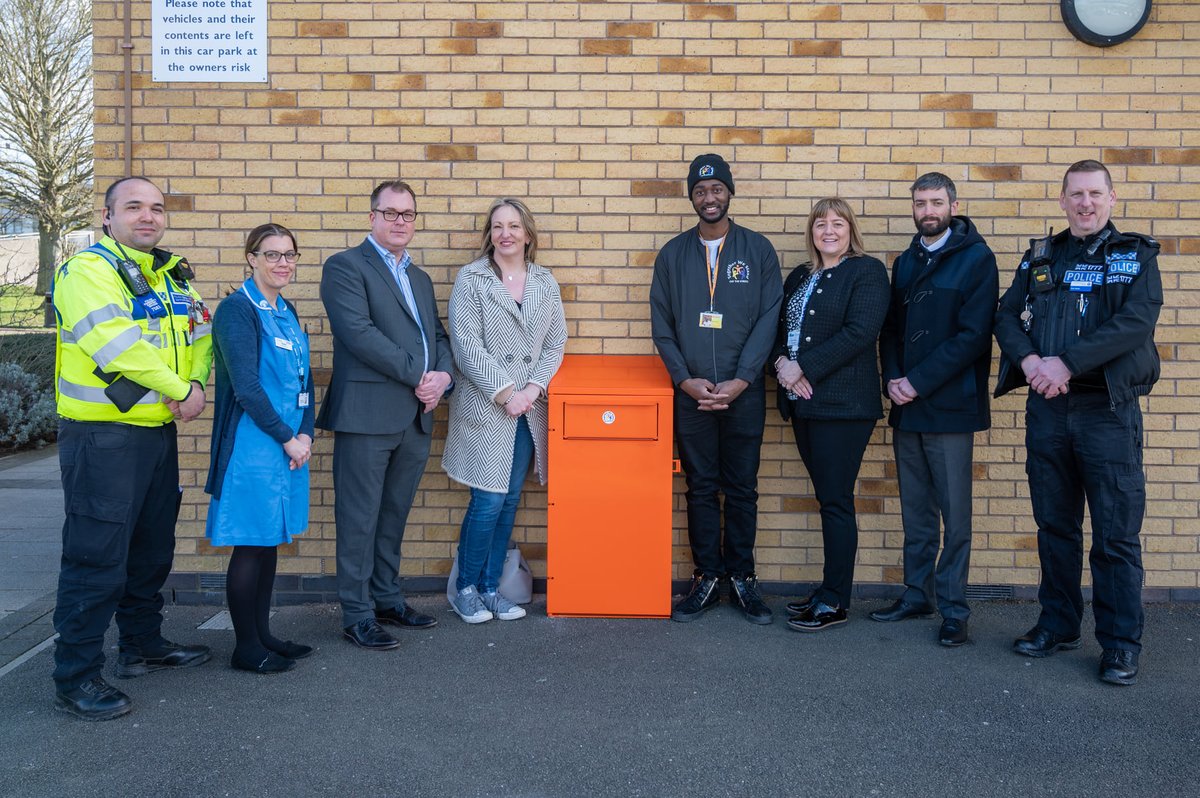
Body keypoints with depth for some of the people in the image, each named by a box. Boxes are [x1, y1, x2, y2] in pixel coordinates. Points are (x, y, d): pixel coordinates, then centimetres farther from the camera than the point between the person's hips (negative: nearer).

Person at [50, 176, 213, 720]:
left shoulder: (171, 275, 15)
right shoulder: (89, 268, -12)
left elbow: (200, 333, 16)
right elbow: (116, 344, -23)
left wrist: (197, 382, -3)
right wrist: (180, 389, -16)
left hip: (158, 431, 9)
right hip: (103, 436, -8)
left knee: (153, 548, 19)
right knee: (97, 557, -5)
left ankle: (143, 645, 35)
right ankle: (74, 678, 6)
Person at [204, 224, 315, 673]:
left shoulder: (286, 311, 14)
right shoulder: (237, 310, -11)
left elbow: (304, 379, 13)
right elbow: (246, 386, -17)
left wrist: (305, 434, -1)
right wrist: (286, 438, -13)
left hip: (290, 445, 8)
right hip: (253, 446, -8)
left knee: (271, 539, 13)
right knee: (251, 544, -1)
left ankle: (263, 635, 23)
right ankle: (246, 648, 9)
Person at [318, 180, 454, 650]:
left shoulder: (420, 279, 22)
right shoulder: (345, 267, -3)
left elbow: (439, 338, 20)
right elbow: (359, 333, -15)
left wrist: (442, 375, -3)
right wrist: (419, 376, -15)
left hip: (416, 417, 7)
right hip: (368, 415, -7)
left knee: (394, 517, 14)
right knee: (360, 519, 0)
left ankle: (388, 600, 24)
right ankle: (357, 615, 7)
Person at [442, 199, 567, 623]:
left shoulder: (545, 282, 11)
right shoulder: (470, 278, -2)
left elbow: (555, 343, 9)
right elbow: (466, 344, -9)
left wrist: (534, 387, -7)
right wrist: (505, 393, -13)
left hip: (528, 409, 4)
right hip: (485, 409, -4)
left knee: (509, 500, 8)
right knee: (488, 502, -5)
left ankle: (491, 587, 20)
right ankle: (466, 588, 12)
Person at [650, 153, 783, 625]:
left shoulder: (758, 250, 3)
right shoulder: (673, 254, 8)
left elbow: (768, 320, -3)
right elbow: (661, 324, 5)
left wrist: (739, 381, -12)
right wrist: (685, 379, -7)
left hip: (744, 392, -1)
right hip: (691, 393, 1)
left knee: (742, 489, 6)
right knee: (701, 489, 7)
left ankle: (742, 579, 17)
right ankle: (707, 580, 16)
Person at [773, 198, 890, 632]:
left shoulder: (867, 272, -4)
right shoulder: (798, 277, 18)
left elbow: (859, 332, -16)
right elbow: (779, 327, 15)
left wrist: (804, 367, -16)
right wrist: (782, 363, -6)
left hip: (843, 404, -7)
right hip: (803, 402, 7)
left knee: (835, 501, -4)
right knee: (826, 498, 12)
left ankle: (834, 602, 4)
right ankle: (831, 588, 20)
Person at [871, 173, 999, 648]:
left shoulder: (976, 259, -4)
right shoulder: (905, 262, 15)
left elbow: (973, 335, -13)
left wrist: (918, 382, -15)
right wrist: (892, 379, -3)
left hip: (950, 407, -6)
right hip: (906, 409, 6)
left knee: (954, 514, 0)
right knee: (915, 512, 13)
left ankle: (953, 609, 7)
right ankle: (917, 595, 23)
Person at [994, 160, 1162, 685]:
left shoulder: (1136, 256, 3)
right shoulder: (1039, 257, 14)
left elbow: (1136, 322, -13)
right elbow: (1007, 316, 6)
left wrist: (1067, 363, -20)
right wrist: (1029, 359, -14)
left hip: (1109, 409, -3)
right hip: (1047, 407, 4)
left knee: (1116, 534, -1)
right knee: (1054, 525, 12)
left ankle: (1121, 644, 9)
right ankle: (1058, 625, 24)